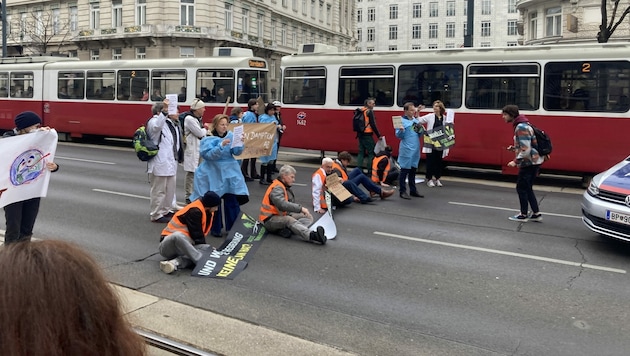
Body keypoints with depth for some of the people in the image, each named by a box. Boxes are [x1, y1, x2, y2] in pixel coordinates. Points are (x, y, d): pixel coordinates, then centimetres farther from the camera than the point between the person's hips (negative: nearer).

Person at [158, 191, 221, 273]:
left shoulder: (207, 211, 9)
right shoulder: (195, 211, -19)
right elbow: (196, 235, -18)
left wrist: (209, 249, 6)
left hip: (184, 246, 8)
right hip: (169, 243, -8)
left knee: (207, 248, -20)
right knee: (178, 236, -42)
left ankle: (175, 263, -38)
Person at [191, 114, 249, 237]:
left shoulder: (231, 136, 3)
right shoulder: (208, 139, -5)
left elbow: (237, 152, -4)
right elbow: (208, 155, -19)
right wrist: (221, 145, -30)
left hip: (229, 173, 2)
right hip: (213, 175, -2)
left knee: (232, 201, -2)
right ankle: (215, 229, 18)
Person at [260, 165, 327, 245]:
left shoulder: (286, 187, 16)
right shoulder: (276, 188, -16)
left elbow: (291, 204, 13)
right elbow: (283, 204, -33)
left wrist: (302, 211, -4)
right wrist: (300, 208, -32)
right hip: (270, 220, -10)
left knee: (308, 217, -3)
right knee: (289, 220, -38)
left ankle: (287, 230, -32)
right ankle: (313, 236, -62)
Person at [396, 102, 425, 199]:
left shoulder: (416, 120, 12)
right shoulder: (402, 121, -7)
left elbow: (420, 135, 18)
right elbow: (398, 136, -8)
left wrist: (421, 129, -2)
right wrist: (401, 130, -28)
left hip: (416, 149, 7)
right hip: (406, 150, -7)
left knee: (413, 170, 14)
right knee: (404, 171, -2)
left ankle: (413, 190, 23)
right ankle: (403, 191, 4)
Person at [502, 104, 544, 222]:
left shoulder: (521, 127, -20)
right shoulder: (522, 125, 12)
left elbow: (526, 149, -25)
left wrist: (516, 161, -21)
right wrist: (514, 148, 11)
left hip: (529, 162, -10)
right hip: (534, 161, 10)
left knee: (521, 188, 1)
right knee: (527, 188, 15)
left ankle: (523, 215, 12)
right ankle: (536, 214, 19)